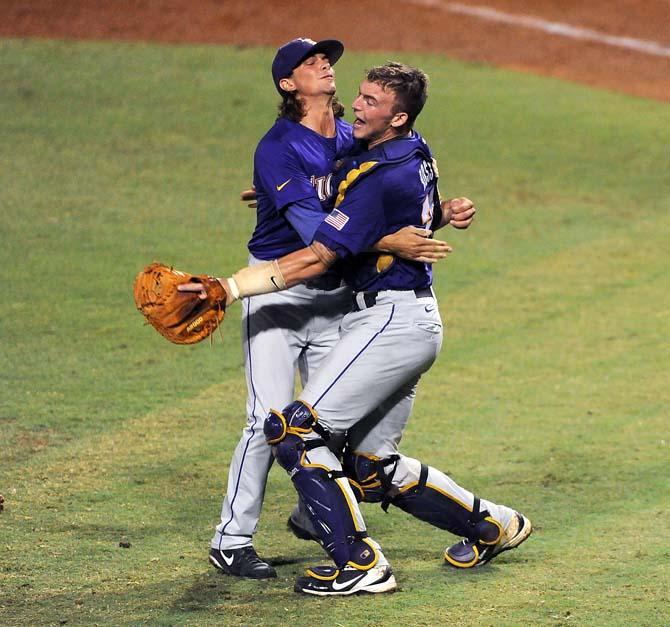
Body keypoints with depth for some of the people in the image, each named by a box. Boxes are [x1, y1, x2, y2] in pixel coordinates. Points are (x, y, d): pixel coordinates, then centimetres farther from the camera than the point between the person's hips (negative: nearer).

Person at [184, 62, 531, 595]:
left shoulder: (380, 179, -18)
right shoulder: (418, 155, 11)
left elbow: (316, 260, -21)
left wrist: (229, 288, -23)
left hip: (390, 320, -10)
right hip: (419, 324, 10)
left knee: (292, 430, -14)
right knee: (373, 468, 16)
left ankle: (361, 565, -15)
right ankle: (493, 525, 26)